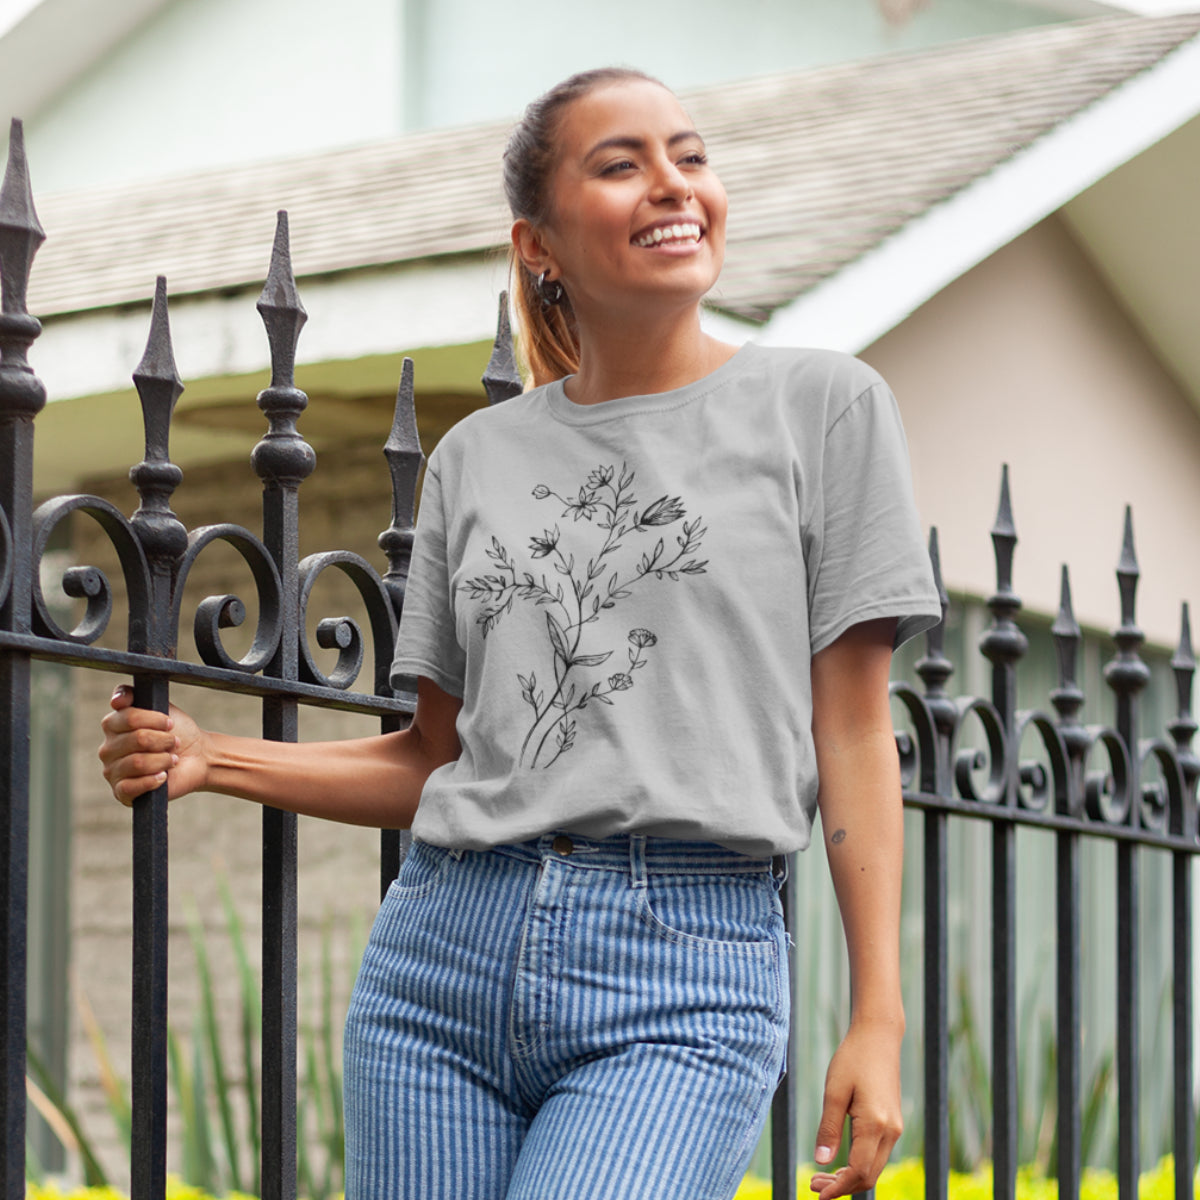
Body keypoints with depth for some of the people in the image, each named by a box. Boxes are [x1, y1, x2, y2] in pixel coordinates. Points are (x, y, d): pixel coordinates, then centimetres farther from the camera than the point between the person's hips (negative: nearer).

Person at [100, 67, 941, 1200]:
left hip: (683, 978, -4)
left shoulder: (822, 405, 6)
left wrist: (878, 1019, -4)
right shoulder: (476, 457, 15)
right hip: (443, 949, 4)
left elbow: (852, 735, 3)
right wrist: (209, 759, 4)